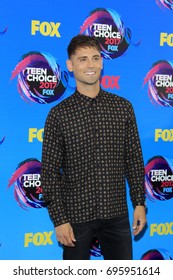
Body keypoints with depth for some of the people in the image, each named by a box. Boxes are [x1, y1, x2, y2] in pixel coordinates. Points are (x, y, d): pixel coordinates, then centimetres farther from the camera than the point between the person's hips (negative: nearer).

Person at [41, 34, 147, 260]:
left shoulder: (123, 107, 1)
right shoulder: (59, 114, -6)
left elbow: (134, 159, 6)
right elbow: (50, 172, -6)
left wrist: (139, 202, 2)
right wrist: (59, 220, -9)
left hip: (117, 214, 2)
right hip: (77, 215, -2)